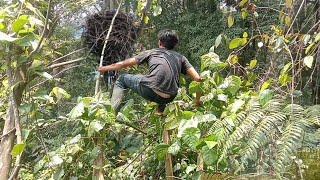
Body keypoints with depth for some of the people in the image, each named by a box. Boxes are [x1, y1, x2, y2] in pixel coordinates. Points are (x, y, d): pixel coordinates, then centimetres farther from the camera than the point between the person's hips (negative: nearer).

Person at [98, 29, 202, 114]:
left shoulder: (151, 53, 17)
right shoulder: (180, 58, 21)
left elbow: (123, 64, 21)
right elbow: (198, 79, 9)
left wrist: (106, 68, 35)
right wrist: (198, 99, 20)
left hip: (151, 91, -4)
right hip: (169, 98, 4)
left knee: (122, 79, 21)